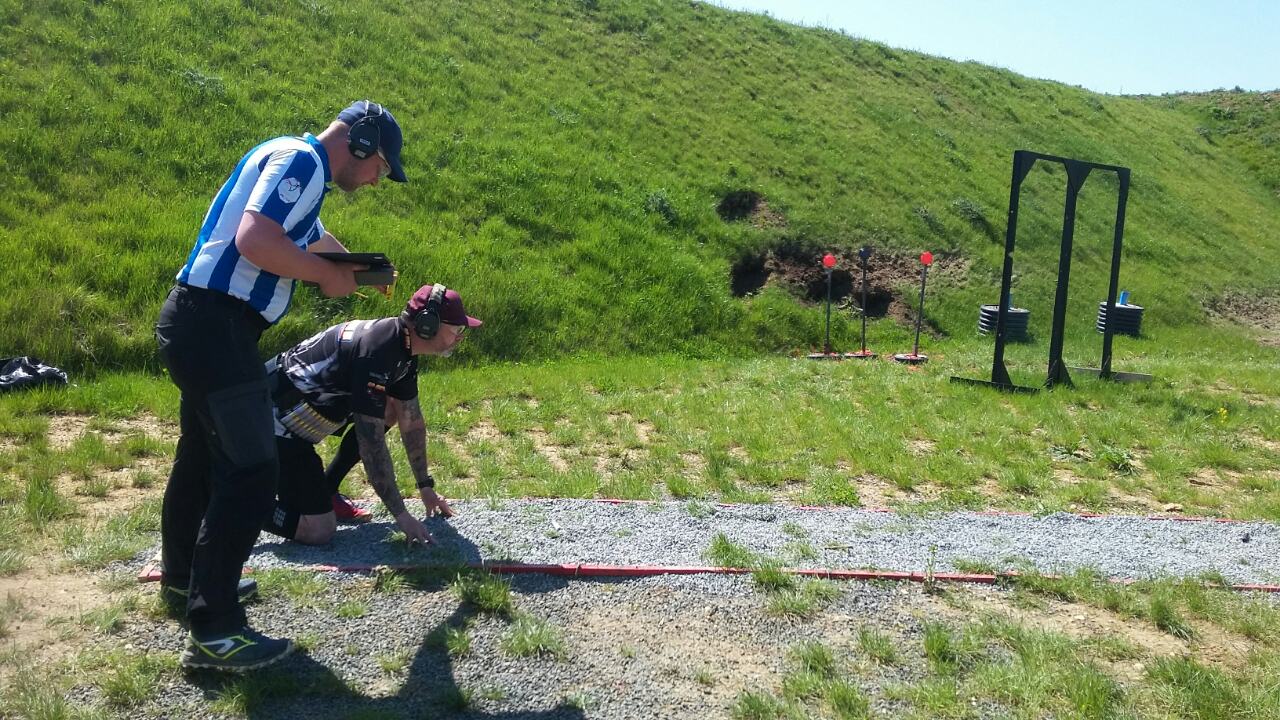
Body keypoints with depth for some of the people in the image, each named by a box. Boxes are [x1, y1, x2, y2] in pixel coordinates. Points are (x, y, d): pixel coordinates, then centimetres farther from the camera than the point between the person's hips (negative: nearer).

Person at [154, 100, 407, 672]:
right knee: (251, 471, -10)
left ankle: (183, 577, 42)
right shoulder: (301, 159, -13)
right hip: (214, 325, -11)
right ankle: (215, 632, -5)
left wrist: (362, 270, 23)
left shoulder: (296, 166, 19)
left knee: (204, 453, 24)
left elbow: (314, 239, 38)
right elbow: (254, 241, -27)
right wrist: (329, 277, -14)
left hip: (202, 324, 11)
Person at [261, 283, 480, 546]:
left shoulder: (402, 347, 2)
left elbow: (411, 422, 13)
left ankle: (326, 490, 12)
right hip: (275, 421, -10)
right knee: (319, 531, -14)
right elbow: (371, 443, -26)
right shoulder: (377, 352, -27)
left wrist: (426, 487, 18)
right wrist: (401, 516, -21)